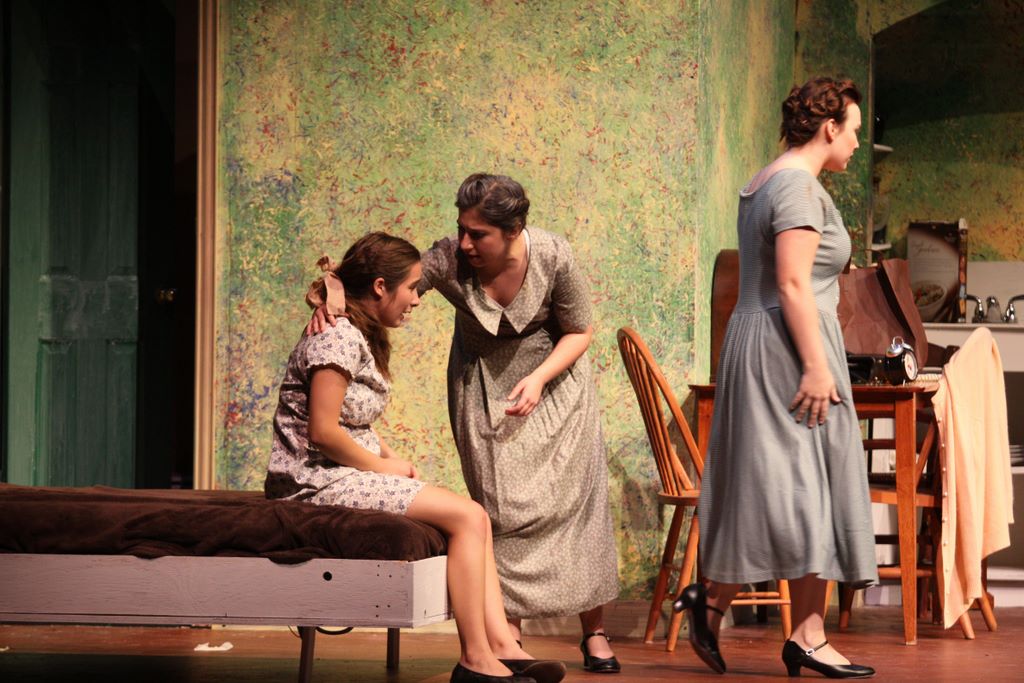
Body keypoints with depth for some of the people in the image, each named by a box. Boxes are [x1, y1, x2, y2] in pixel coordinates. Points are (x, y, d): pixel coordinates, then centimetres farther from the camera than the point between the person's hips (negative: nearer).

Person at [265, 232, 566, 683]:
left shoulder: (364, 338, 18)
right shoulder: (339, 338, -15)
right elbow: (322, 431, -22)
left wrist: (391, 458, 4)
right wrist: (383, 467, -10)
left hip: (342, 476, 10)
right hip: (317, 481, -10)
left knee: (473, 519, -1)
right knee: (467, 516, -17)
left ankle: (502, 647, -11)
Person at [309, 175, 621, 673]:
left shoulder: (553, 258, -25)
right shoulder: (448, 259, -26)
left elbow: (579, 332, -12)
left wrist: (538, 380, -25)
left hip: (553, 373, 0)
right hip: (482, 378, 0)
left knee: (574, 495, -4)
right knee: (499, 502, -7)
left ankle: (594, 633, 5)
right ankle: (508, 629, 1)